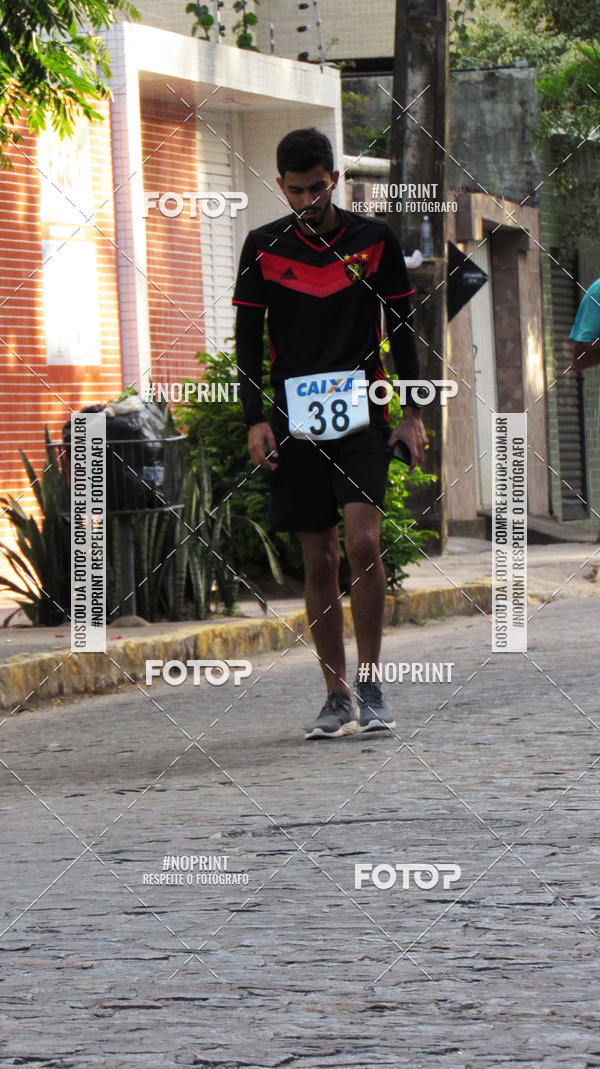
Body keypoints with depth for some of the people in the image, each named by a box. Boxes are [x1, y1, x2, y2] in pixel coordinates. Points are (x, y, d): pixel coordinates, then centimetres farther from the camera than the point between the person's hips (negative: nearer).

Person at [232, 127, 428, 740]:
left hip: (361, 416, -1)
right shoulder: (263, 247, 5)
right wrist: (255, 419, -2)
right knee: (318, 561, 2)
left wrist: (412, 412, 5)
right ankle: (336, 698, 9)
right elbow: (248, 337, 7)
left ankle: (370, 685, -4)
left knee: (362, 541, -16)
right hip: (296, 422, 1)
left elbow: (401, 327, 10)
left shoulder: (373, 239, 4)